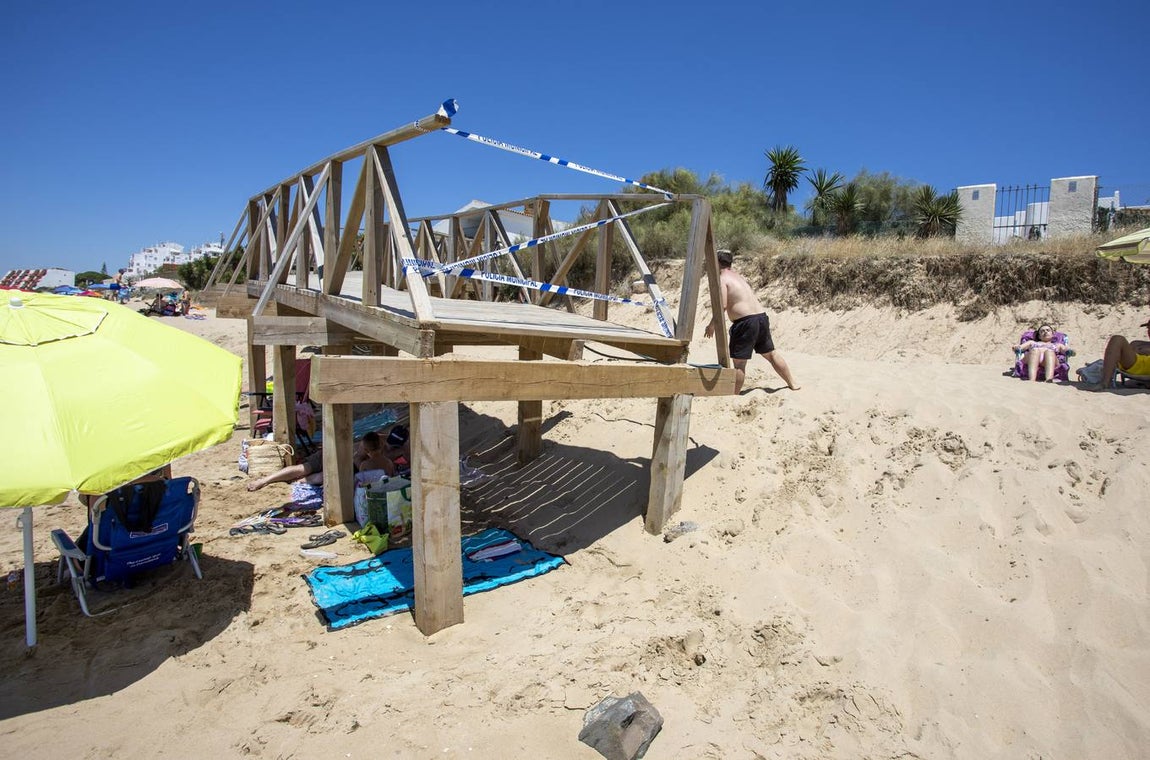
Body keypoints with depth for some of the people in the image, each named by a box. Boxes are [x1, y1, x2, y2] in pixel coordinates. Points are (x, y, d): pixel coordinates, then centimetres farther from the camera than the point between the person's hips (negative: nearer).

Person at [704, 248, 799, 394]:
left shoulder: (721, 279, -5)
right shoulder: (739, 276, 21)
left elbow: (722, 305, -17)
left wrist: (712, 325, -9)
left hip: (745, 321, -8)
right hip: (762, 316, 9)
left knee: (739, 362, -3)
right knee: (771, 354, 23)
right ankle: (792, 384, 35)